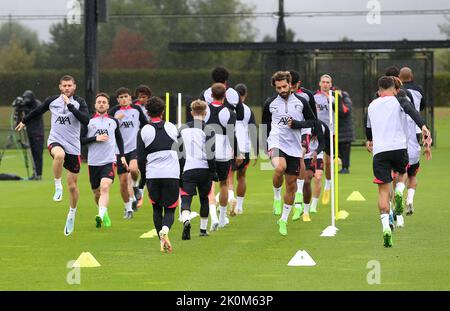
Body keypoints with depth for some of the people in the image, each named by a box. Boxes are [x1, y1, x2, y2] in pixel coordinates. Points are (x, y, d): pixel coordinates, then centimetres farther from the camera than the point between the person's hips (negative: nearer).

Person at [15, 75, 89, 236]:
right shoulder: (52, 101, 5)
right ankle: (58, 187, -23)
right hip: (55, 141, 0)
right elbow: (38, 111, 24)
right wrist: (24, 121, 37)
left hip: (73, 147, 0)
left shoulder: (79, 102, -2)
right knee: (59, 155, -40)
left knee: (72, 185, 4)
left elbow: (86, 120, -18)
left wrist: (70, 105, -22)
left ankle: (72, 214, 26)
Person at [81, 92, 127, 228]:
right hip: (93, 162, 1)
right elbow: (80, 140, -1)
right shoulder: (88, 121, 4)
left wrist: (122, 155, 16)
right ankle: (104, 214, 36)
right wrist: (95, 138, -14)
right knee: (97, 192, 11)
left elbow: (119, 139, 24)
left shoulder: (114, 121, 10)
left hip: (109, 161, -1)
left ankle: (101, 216, -37)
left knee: (105, 187, -24)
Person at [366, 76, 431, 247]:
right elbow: (411, 110, -15)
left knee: (383, 190, 1)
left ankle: (386, 226, -13)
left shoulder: (372, 106, 18)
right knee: (402, 173, 30)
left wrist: (369, 140, 56)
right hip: (399, 147, -1)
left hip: (379, 151, 1)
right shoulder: (398, 100, 7)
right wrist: (423, 127, -27)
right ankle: (399, 192, -2)